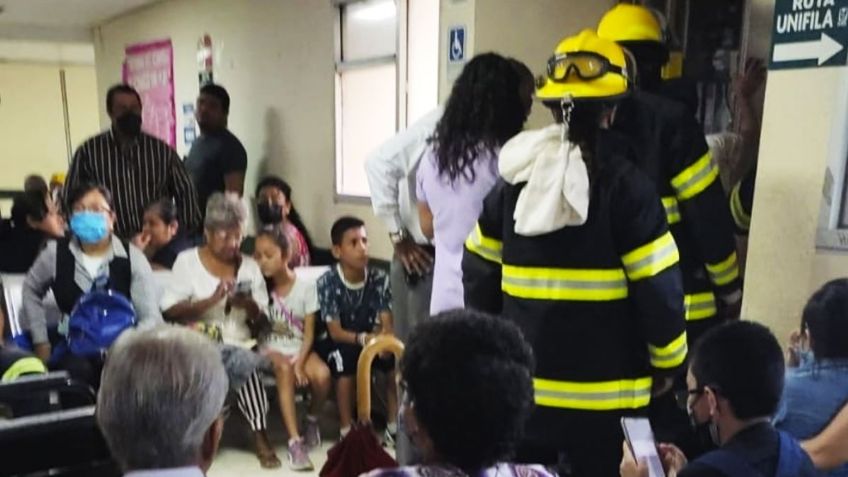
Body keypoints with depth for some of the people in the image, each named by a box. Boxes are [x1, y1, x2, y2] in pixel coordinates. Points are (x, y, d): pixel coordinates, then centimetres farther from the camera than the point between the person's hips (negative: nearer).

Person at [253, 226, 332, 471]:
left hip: (299, 348, 1)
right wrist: (281, 360, -18)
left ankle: (312, 420, 3)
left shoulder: (306, 287, -4)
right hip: (271, 349, 0)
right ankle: (294, 441, -32)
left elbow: (309, 333, -5)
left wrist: (299, 363, -21)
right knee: (285, 371, -34)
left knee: (322, 375, -28)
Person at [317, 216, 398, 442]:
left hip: (372, 338, 3)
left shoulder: (379, 278, -11)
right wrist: (363, 338, -37)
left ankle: (393, 425, -6)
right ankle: (347, 430, -17)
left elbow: (388, 323, -12)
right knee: (346, 361, -33)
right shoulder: (327, 282, -18)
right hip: (341, 343, -3)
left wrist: (385, 336, -36)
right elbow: (335, 331, -19)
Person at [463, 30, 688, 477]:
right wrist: (667, 360, 3)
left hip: (523, 381, 4)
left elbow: (479, 273, 8)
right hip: (603, 388, -4)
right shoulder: (625, 184, -12)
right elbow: (658, 287, -12)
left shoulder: (512, 181, 2)